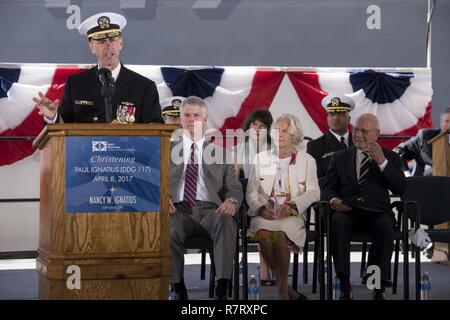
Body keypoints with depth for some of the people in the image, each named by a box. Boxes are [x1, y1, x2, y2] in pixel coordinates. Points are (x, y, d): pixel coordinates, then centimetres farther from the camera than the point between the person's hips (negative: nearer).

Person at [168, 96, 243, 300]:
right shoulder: (166, 150, 20)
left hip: (210, 209, 1)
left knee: (226, 221, -35)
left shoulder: (220, 153, 21)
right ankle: (178, 288, -18)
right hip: (178, 209, 0)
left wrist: (232, 200, -11)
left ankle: (222, 288, -34)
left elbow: (234, 187, 14)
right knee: (169, 231, -36)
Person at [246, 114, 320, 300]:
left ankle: (282, 290, -21)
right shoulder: (261, 158, 18)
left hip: (292, 216, -1)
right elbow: (251, 192, 11)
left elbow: (313, 192, 2)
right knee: (264, 232, -33)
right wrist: (262, 207, -12)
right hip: (264, 215, 2)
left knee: (281, 233, -35)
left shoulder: (307, 160, 13)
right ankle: (289, 292, -22)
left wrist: (290, 206, -16)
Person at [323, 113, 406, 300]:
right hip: (347, 211, 1)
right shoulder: (340, 157, 18)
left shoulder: (390, 157, 13)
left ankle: (379, 289, -30)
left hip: (377, 213, -1)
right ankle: (345, 287, -32)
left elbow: (400, 189, 0)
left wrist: (382, 162, -11)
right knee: (337, 223, -34)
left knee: (386, 227, -35)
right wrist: (334, 200, -11)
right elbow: (328, 188, 13)